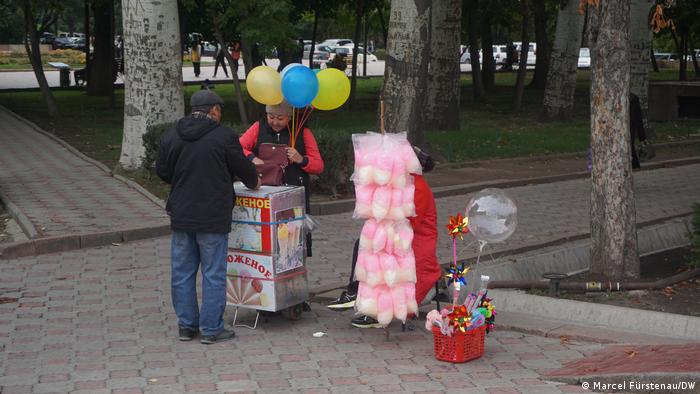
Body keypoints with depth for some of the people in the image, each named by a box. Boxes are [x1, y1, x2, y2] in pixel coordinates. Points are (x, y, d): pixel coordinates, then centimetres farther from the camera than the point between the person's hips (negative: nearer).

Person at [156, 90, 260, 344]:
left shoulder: (171, 136, 4)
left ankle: (186, 325, 18)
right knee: (213, 273, 2)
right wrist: (253, 182, 19)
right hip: (213, 218, -5)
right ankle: (211, 329, 5)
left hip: (181, 216, 5)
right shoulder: (223, 136, -10)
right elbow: (243, 168, -2)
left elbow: (162, 172, 10)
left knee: (182, 272, 12)